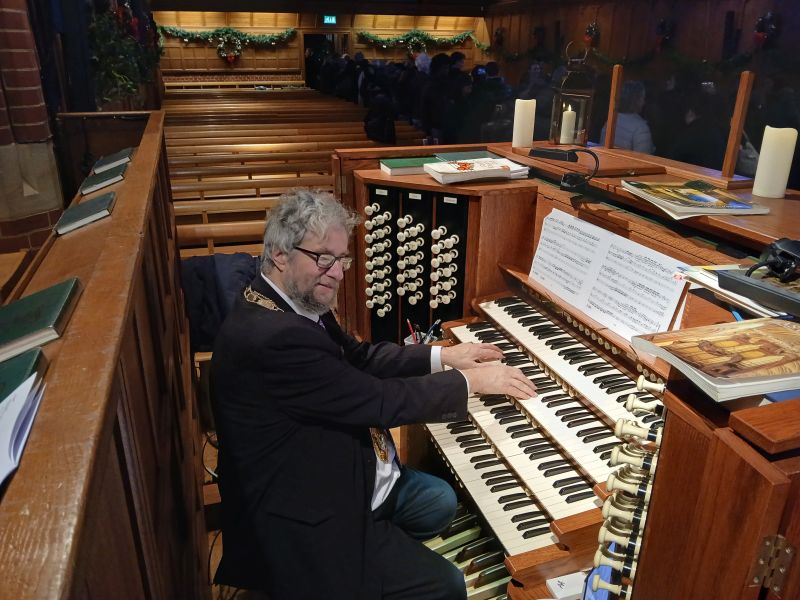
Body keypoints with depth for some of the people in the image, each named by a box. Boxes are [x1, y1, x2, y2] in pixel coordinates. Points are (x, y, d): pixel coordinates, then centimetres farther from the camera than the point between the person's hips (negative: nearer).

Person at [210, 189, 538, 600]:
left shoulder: (292, 304, -2)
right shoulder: (271, 336, -33)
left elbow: (357, 357, 10)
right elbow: (381, 401, -28)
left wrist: (441, 356, 3)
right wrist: (470, 380, -16)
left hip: (334, 477, 10)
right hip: (306, 522, -9)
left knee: (441, 501, 19)